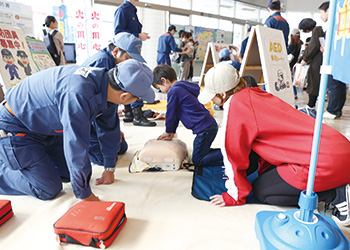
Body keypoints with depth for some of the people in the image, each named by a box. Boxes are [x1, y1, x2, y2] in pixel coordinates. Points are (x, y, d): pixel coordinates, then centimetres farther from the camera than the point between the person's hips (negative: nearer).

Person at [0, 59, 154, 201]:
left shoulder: (102, 78, -11)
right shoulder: (77, 95, -40)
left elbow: (109, 124, 7)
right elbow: (76, 147, -34)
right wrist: (84, 195, -20)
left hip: (44, 125, 8)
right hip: (14, 128, -8)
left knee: (69, 173, 10)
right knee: (49, 190, -5)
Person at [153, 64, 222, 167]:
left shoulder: (173, 91, -15)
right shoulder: (181, 87, 16)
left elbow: (170, 114, -6)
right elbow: (176, 114, 21)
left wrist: (168, 132, 12)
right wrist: (172, 133, 24)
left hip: (204, 128, -10)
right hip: (210, 125, 10)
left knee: (197, 160, 2)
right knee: (200, 153, 22)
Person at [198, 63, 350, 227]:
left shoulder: (235, 106, -13)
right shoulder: (254, 94, 14)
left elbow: (233, 155, -5)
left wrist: (234, 196, 8)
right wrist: (264, 171, 32)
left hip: (322, 161, -9)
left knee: (261, 191, 5)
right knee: (267, 178, 21)